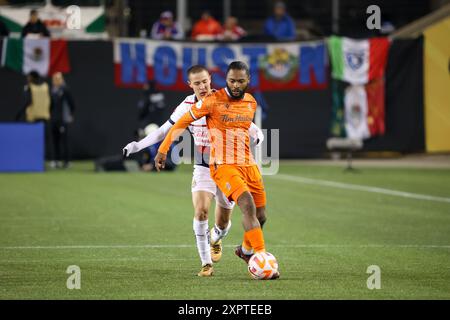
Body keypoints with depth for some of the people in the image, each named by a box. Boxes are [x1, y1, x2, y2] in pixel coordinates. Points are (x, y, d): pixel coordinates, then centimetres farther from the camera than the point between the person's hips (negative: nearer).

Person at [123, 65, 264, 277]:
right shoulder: (188, 106, -4)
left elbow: (249, 127, -10)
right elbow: (165, 131, 5)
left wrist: (257, 137, -33)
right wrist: (138, 145, -2)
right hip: (203, 170, 1)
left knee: (223, 223, 10)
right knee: (201, 212, -23)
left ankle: (215, 239, 48)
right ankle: (206, 264, -14)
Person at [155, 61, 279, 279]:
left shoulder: (251, 103, 9)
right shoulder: (213, 101, -9)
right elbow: (182, 122, -3)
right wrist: (163, 150, -4)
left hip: (248, 165, 6)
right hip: (223, 166, -6)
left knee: (260, 216, 7)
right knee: (248, 206, -25)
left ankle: (246, 250, 35)